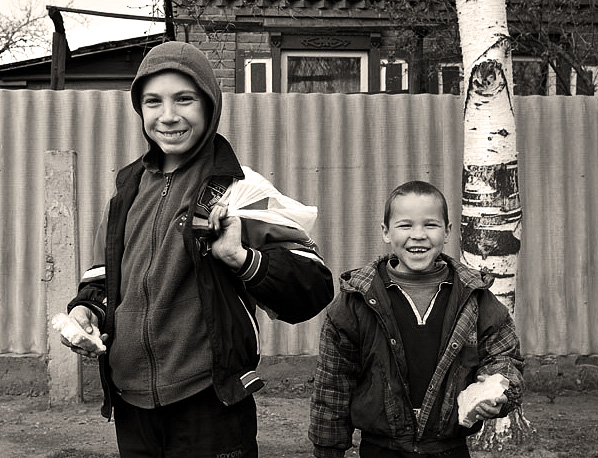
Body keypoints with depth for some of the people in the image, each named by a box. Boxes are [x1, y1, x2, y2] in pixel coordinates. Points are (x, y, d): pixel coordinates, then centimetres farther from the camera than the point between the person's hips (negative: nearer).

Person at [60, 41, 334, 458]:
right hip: (130, 405, 5)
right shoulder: (131, 186, 9)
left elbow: (314, 289, -12)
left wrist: (242, 258, -27)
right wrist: (85, 309, 1)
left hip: (210, 411, -5)